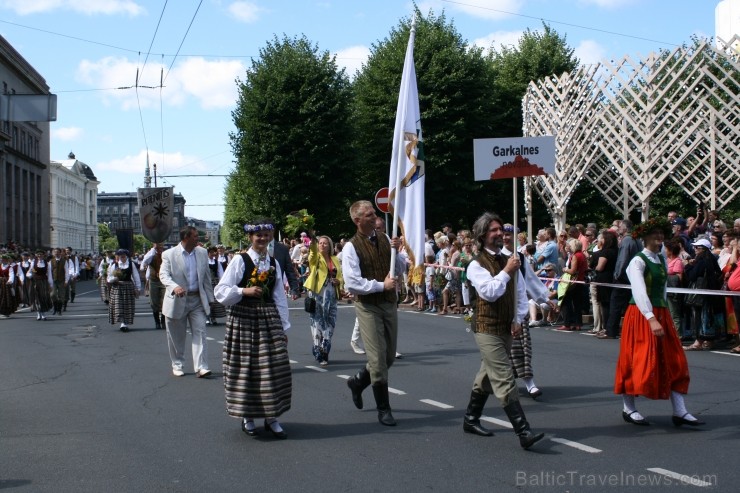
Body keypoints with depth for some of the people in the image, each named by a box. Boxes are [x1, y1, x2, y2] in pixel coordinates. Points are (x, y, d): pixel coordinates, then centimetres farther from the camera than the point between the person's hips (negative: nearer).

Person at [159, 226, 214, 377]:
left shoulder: (202, 253, 6)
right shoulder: (169, 254, -6)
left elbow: (206, 277, 11)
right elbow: (164, 275, -14)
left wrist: (209, 298, 10)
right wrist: (175, 287, -33)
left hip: (197, 299, 3)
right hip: (177, 301, -2)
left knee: (200, 333, -6)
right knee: (176, 336, 8)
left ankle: (201, 367, -9)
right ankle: (177, 365, 24)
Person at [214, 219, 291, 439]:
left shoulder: (274, 263, 9)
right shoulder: (240, 260, -4)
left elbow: (280, 297, 12)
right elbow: (221, 291, -6)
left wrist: (283, 326, 11)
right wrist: (244, 291, -20)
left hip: (269, 318, 4)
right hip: (243, 319, -3)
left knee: (275, 367, -1)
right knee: (245, 367, 2)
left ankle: (271, 417, 10)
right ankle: (247, 417, 16)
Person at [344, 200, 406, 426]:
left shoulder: (384, 238, 5)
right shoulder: (351, 247, -12)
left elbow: (401, 269, 8)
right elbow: (352, 283, -19)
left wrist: (396, 250, -9)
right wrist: (381, 285, -16)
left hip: (389, 304, 6)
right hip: (368, 307, -6)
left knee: (389, 356, 14)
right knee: (378, 358, -4)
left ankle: (358, 382, 39)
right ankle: (383, 409, 9)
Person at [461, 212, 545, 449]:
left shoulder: (509, 261, 10)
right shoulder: (477, 265, -10)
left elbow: (521, 293, 11)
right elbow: (489, 292, -24)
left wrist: (518, 319, -1)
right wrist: (506, 272, -20)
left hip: (506, 328, 8)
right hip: (487, 329, -8)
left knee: (487, 376, 18)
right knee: (505, 381, -13)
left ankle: (471, 419, 34)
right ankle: (523, 433, -19)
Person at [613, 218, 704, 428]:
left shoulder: (662, 260, 12)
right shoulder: (638, 261, -13)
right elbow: (639, 291, -26)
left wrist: (662, 313, 10)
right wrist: (651, 318, -37)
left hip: (661, 314, 8)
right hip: (641, 315, -8)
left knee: (674, 362, 4)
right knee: (638, 362, -2)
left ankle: (679, 412, 6)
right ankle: (628, 409, 13)